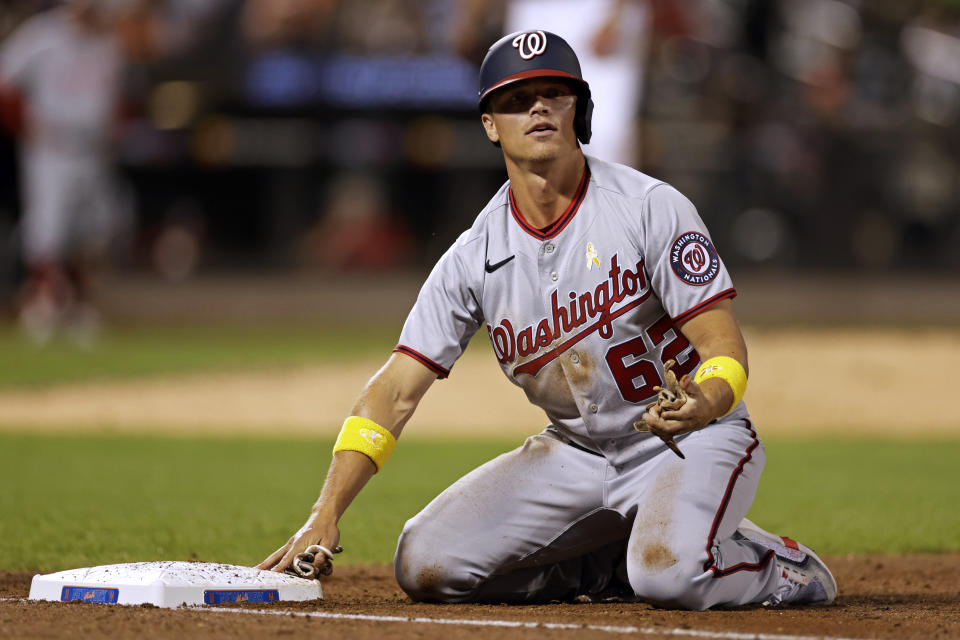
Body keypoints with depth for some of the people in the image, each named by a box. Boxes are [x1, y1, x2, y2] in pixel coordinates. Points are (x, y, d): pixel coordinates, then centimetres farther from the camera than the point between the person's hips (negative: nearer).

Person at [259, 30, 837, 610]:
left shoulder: (652, 208, -16)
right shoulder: (475, 257, -5)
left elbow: (725, 347, -17)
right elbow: (396, 392, -7)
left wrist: (704, 403, -42)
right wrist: (326, 515, -18)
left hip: (693, 438, -5)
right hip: (575, 450, 5)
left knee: (670, 576, -36)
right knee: (425, 564, -9)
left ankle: (773, 564, -1)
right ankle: (615, 561, 9)